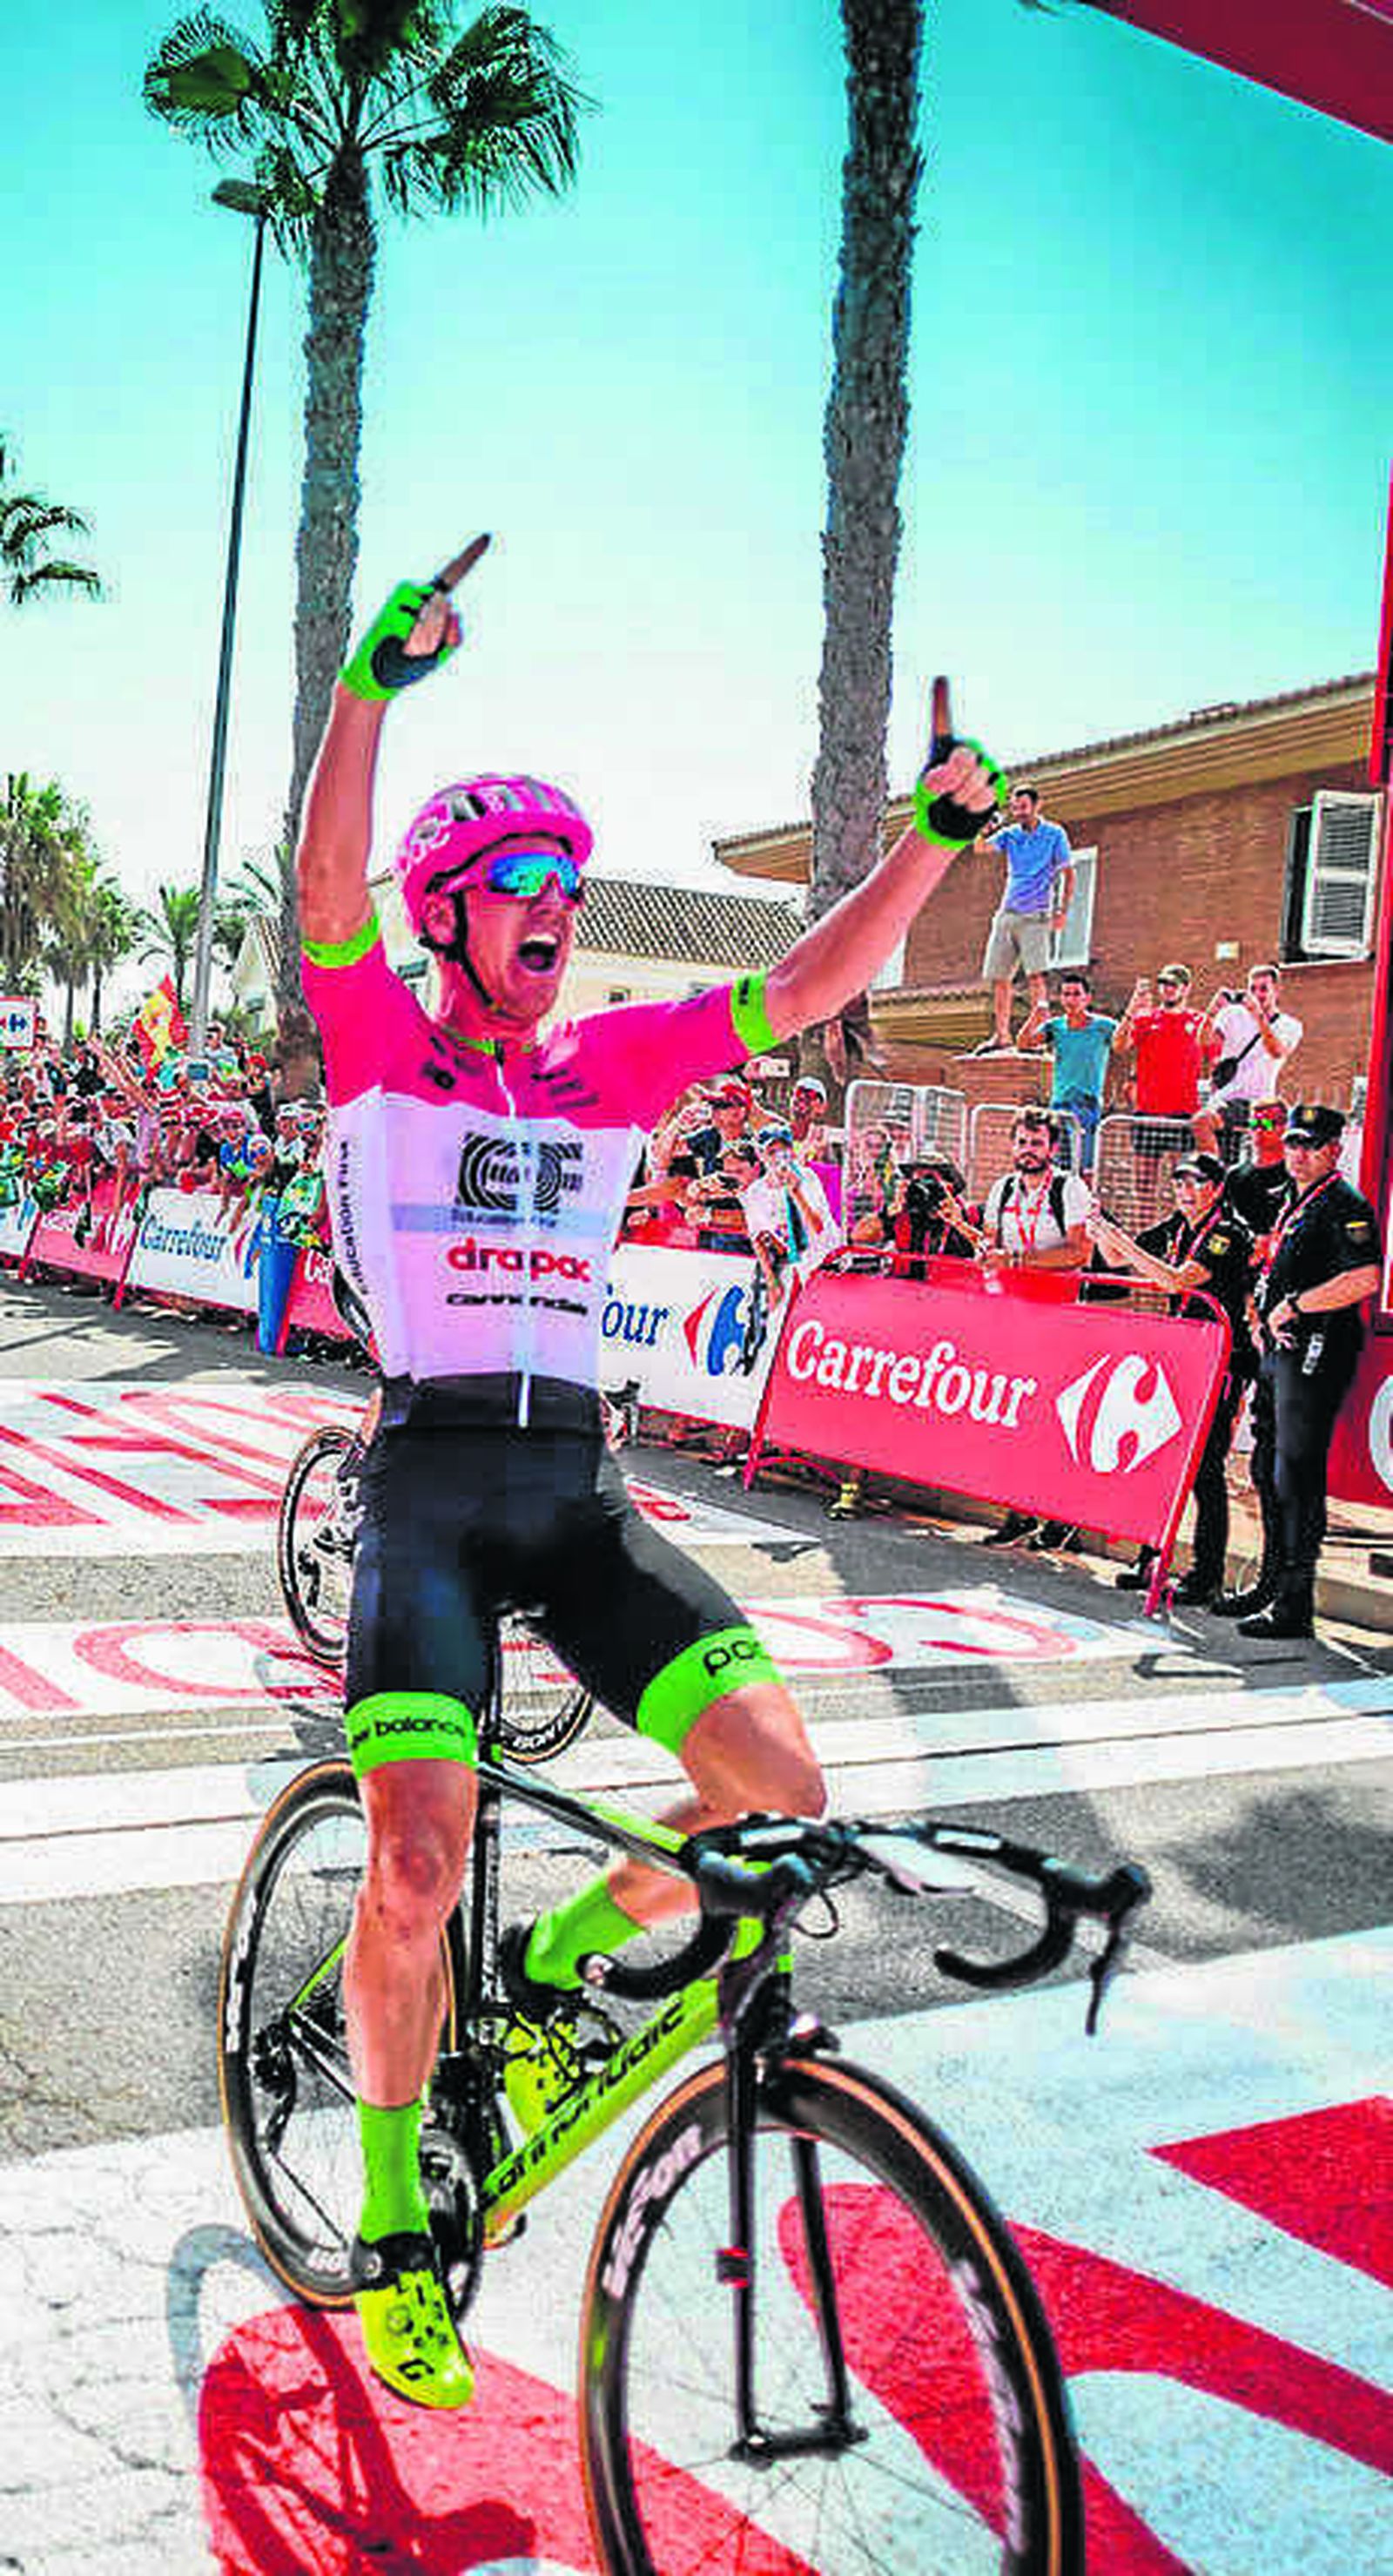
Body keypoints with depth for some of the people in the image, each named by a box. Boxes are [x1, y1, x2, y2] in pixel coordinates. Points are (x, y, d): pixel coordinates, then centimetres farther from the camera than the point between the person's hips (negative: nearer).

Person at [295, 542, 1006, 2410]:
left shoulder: (612, 1064, 12)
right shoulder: (384, 1047, 3)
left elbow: (808, 986, 5)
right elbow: (327, 891, -15)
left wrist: (938, 832, -6)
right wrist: (373, 683, -25)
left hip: (577, 1487, 4)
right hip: (433, 1483, -4)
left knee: (780, 1786, -11)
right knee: (417, 1864, -15)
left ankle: (556, 1970, 19)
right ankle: (392, 2230, 11)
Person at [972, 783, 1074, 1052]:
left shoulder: (1054, 835, 2)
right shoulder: (1010, 835, 12)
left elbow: (1068, 874, 2)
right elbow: (979, 847, 0)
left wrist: (1062, 909, -7)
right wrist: (983, 830, -21)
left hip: (1035, 915, -5)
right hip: (1007, 914, 5)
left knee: (1034, 973, -18)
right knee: (998, 977, 3)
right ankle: (1001, 1035, 10)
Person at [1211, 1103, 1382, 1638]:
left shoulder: (1345, 1207, -9)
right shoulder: (1290, 1205, 20)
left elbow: (1364, 1279, -24)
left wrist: (1294, 1306, -17)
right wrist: (1264, 1315, 14)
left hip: (1316, 1351, -10)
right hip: (1279, 1350, 10)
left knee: (1297, 1475, -11)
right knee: (1267, 1470, 15)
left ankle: (1295, 1604, -8)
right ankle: (1272, 1583, 26)